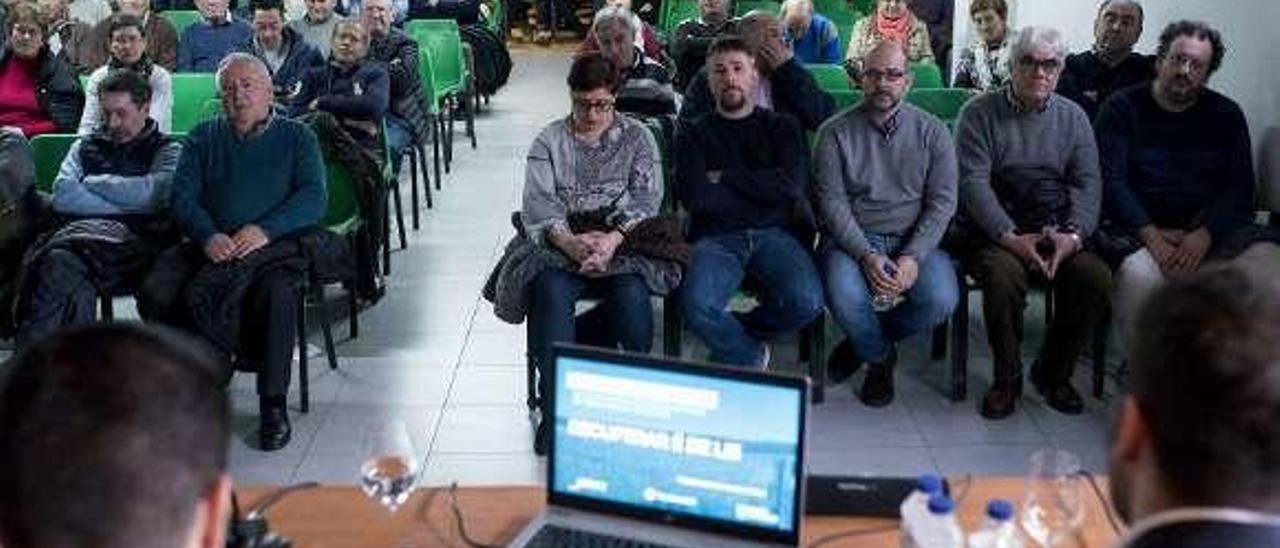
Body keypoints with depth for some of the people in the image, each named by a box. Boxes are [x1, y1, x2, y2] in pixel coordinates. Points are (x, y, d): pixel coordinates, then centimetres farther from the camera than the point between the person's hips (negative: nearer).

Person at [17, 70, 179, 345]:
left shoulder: (168, 151, 18)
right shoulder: (85, 146, 29)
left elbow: (154, 193, -3)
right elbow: (62, 196, 11)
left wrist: (92, 182, 9)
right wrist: (125, 205, 1)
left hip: (133, 239, -3)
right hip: (78, 229, 3)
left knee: (62, 261, -35)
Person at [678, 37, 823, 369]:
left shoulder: (781, 127, 17)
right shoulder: (693, 134, 15)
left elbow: (793, 187, -2)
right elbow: (696, 198, -2)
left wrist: (725, 177, 0)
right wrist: (763, 189, 1)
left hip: (773, 234, 1)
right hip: (716, 238, -1)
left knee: (806, 302, -29)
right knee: (696, 307, -32)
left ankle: (728, 338, 1)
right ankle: (751, 358, 0)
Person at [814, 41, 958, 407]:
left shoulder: (932, 132, 6)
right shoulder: (836, 132, 2)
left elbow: (942, 202, 0)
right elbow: (832, 202, -5)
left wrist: (912, 257, -15)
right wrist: (866, 256, -19)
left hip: (914, 240, 2)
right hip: (853, 239, -1)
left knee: (942, 300, -26)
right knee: (845, 298, -32)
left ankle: (864, 342, 4)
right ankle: (879, 357, 4)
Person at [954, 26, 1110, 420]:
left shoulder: (1073, 117, 13)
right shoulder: (980, 113, 2)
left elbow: (1088, 183, 5)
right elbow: (973, 182, -8)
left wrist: (1073, 235, -14)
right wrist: (1010, 237, -21)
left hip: (1057, 232, 3)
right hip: (995, 231, -3)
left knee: (1097, 278, -23)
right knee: (1004, 275, -34)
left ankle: (1053, 373, 1)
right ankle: (1007, 379, -10)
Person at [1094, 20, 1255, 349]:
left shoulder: (1226, 115, 12)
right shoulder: (1122, 108, 5)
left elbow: (1239, 187, 5)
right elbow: (1111, 181, -4)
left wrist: (1204, 235, -13)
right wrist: (1152, 236, -16)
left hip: (1209, 227, 3)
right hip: (1138, 226, -2)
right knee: (1139, 276, -34)